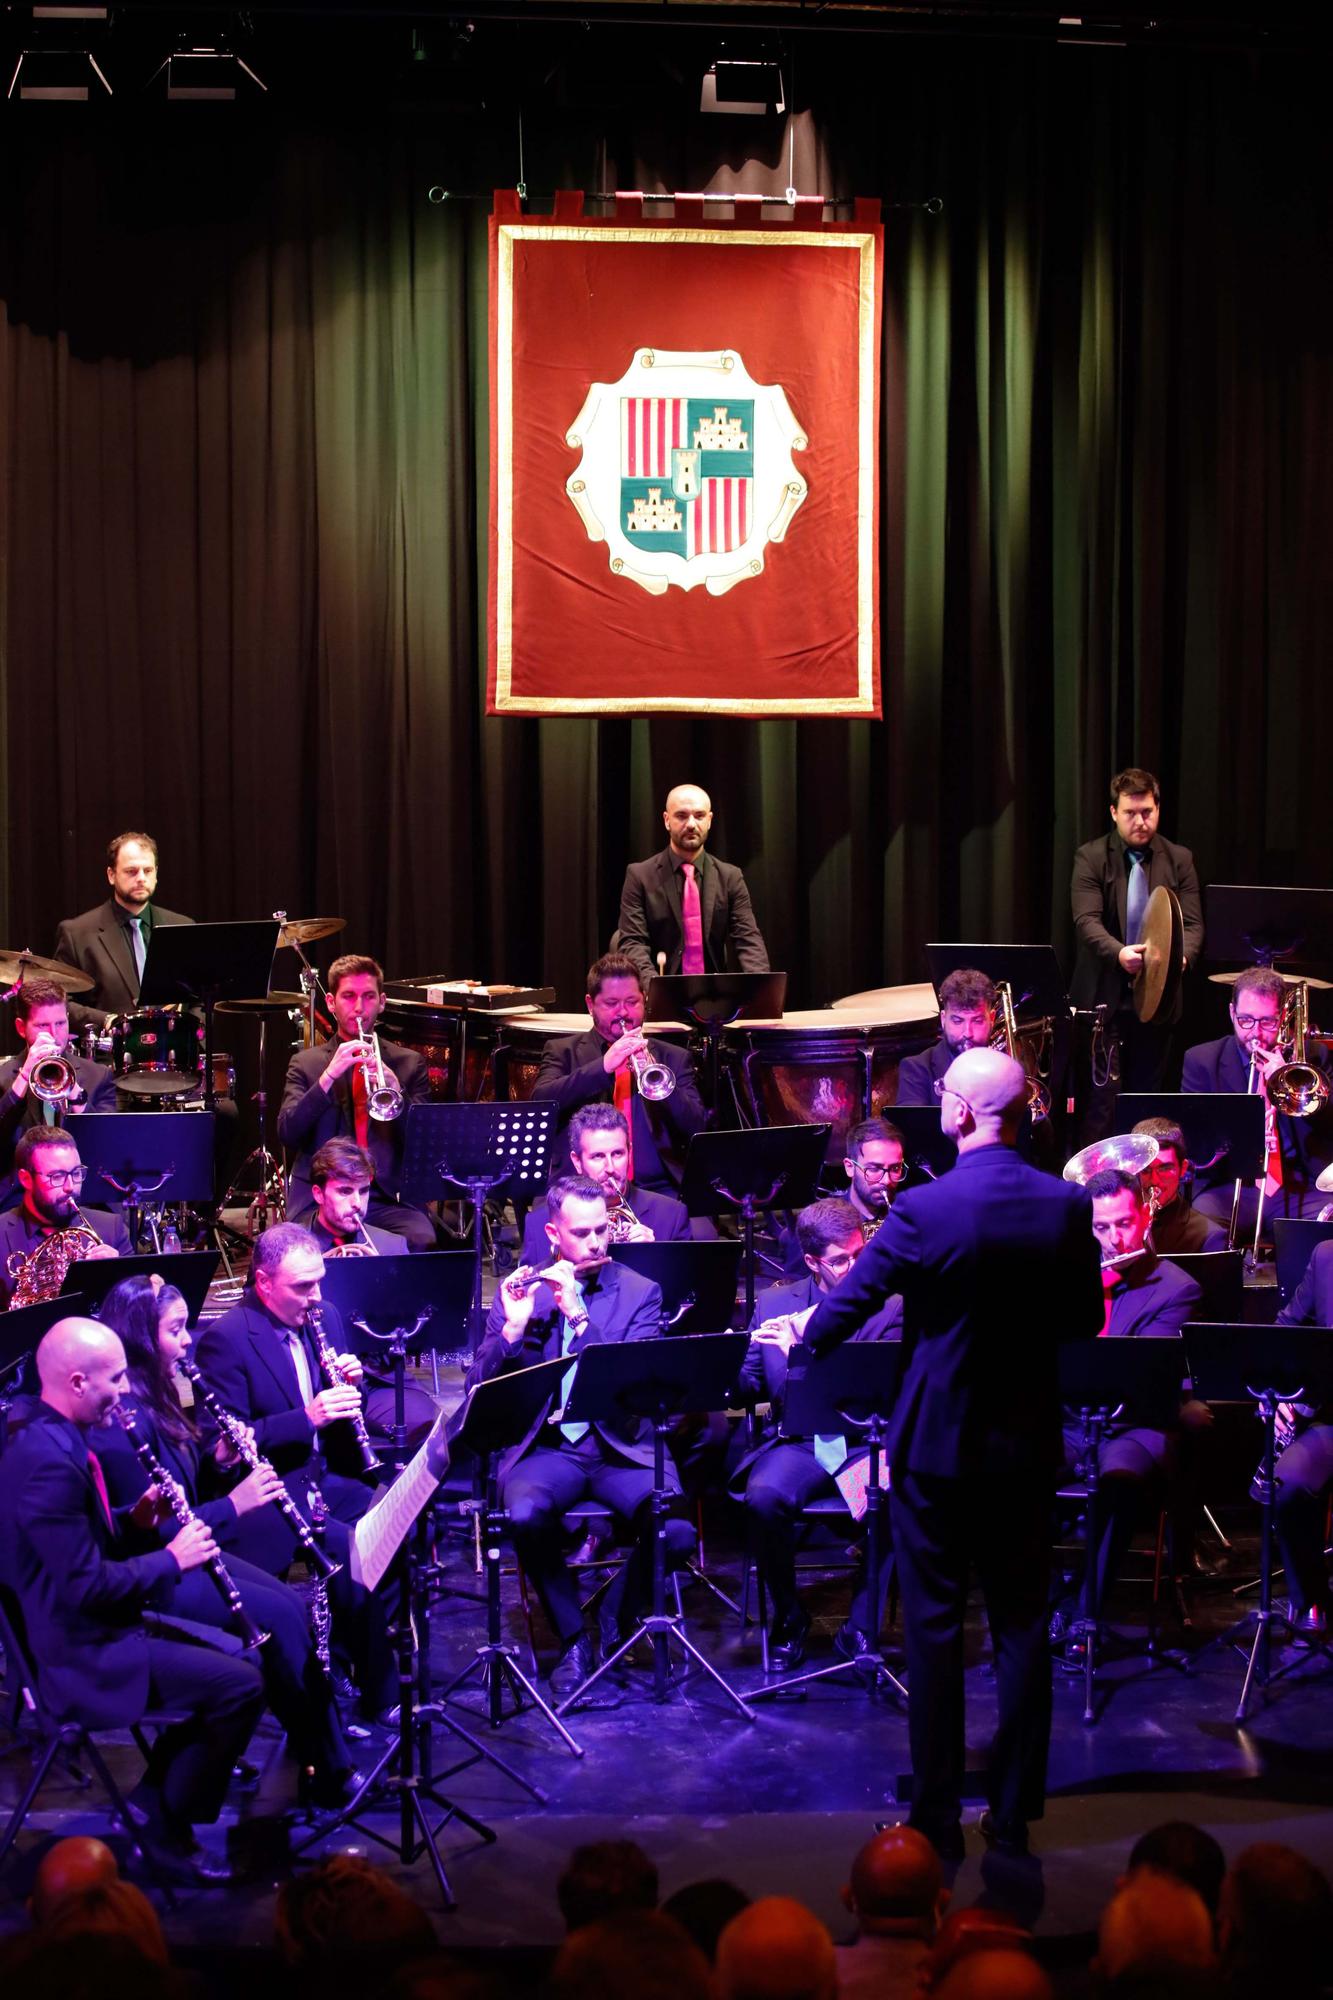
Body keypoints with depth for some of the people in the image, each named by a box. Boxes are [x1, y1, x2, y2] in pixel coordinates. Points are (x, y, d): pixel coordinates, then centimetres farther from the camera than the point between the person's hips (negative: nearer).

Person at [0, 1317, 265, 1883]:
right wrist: (171, 1560, -14)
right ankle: (169, 1827, 0)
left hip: (93, 1629, 11)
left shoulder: (57, 1439, 6)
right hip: (81, 1658, -11)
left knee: (229, 1660, 16)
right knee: (242, 1684, -15)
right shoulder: (49, 1461, -26)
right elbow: (87, 1587, -26)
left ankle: (156, 1793, 21)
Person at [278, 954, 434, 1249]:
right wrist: (328, 1076, -14)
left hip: (392, 1198, 1)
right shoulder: (305, 1063, 13)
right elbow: (287, 1133, -2)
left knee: (421, 1242, -31)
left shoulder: (410, 1064, 15)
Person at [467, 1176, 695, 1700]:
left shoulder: (639, 1292, 4)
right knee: (525, 1514, -34)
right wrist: (514, 1327, -18)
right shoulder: (519, 1292, 6)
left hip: (620, 1446, 0)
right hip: (546, 1447, 0)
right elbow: (480, 1388, -1)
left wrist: (578, 1315, -20)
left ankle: (615, 1620, 4)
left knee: (677, 1531, -28)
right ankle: (572, 1637, -9)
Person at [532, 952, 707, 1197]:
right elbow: (541, 1102, -7)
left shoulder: (673, 1058, 15)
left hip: (657, 1189, 2)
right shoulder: (562, 1052, 12)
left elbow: (697, 1128, 4)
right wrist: (603, 1066, -18)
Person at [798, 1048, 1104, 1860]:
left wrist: (800, 1343, 11)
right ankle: (1015, 1812, 16)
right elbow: (1086, 1321, 6)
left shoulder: (924, 1210, -18)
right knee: (1022, 1626, 11)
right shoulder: (1067, 1206, -6)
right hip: (1027, 1446, 3)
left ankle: (938, 1816, 10)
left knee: (935, 1627, 6)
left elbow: (845, 1306, -9)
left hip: (937, 1444, -3)